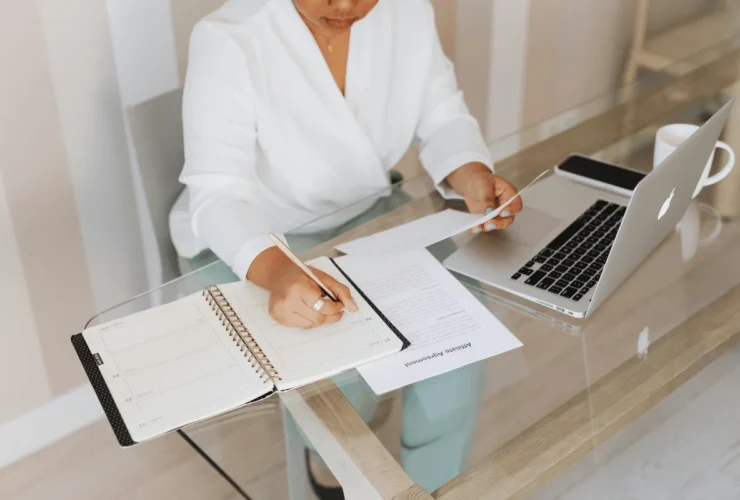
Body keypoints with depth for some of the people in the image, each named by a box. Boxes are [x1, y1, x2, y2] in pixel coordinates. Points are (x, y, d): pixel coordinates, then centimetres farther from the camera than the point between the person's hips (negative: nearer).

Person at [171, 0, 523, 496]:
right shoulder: (230, 41, -26)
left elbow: (442, 119, -3)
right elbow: (217, 195, -31)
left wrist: (471, 175, -26)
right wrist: (278, 272, -51)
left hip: (369, 222, 5)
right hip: (254, 248, -4)